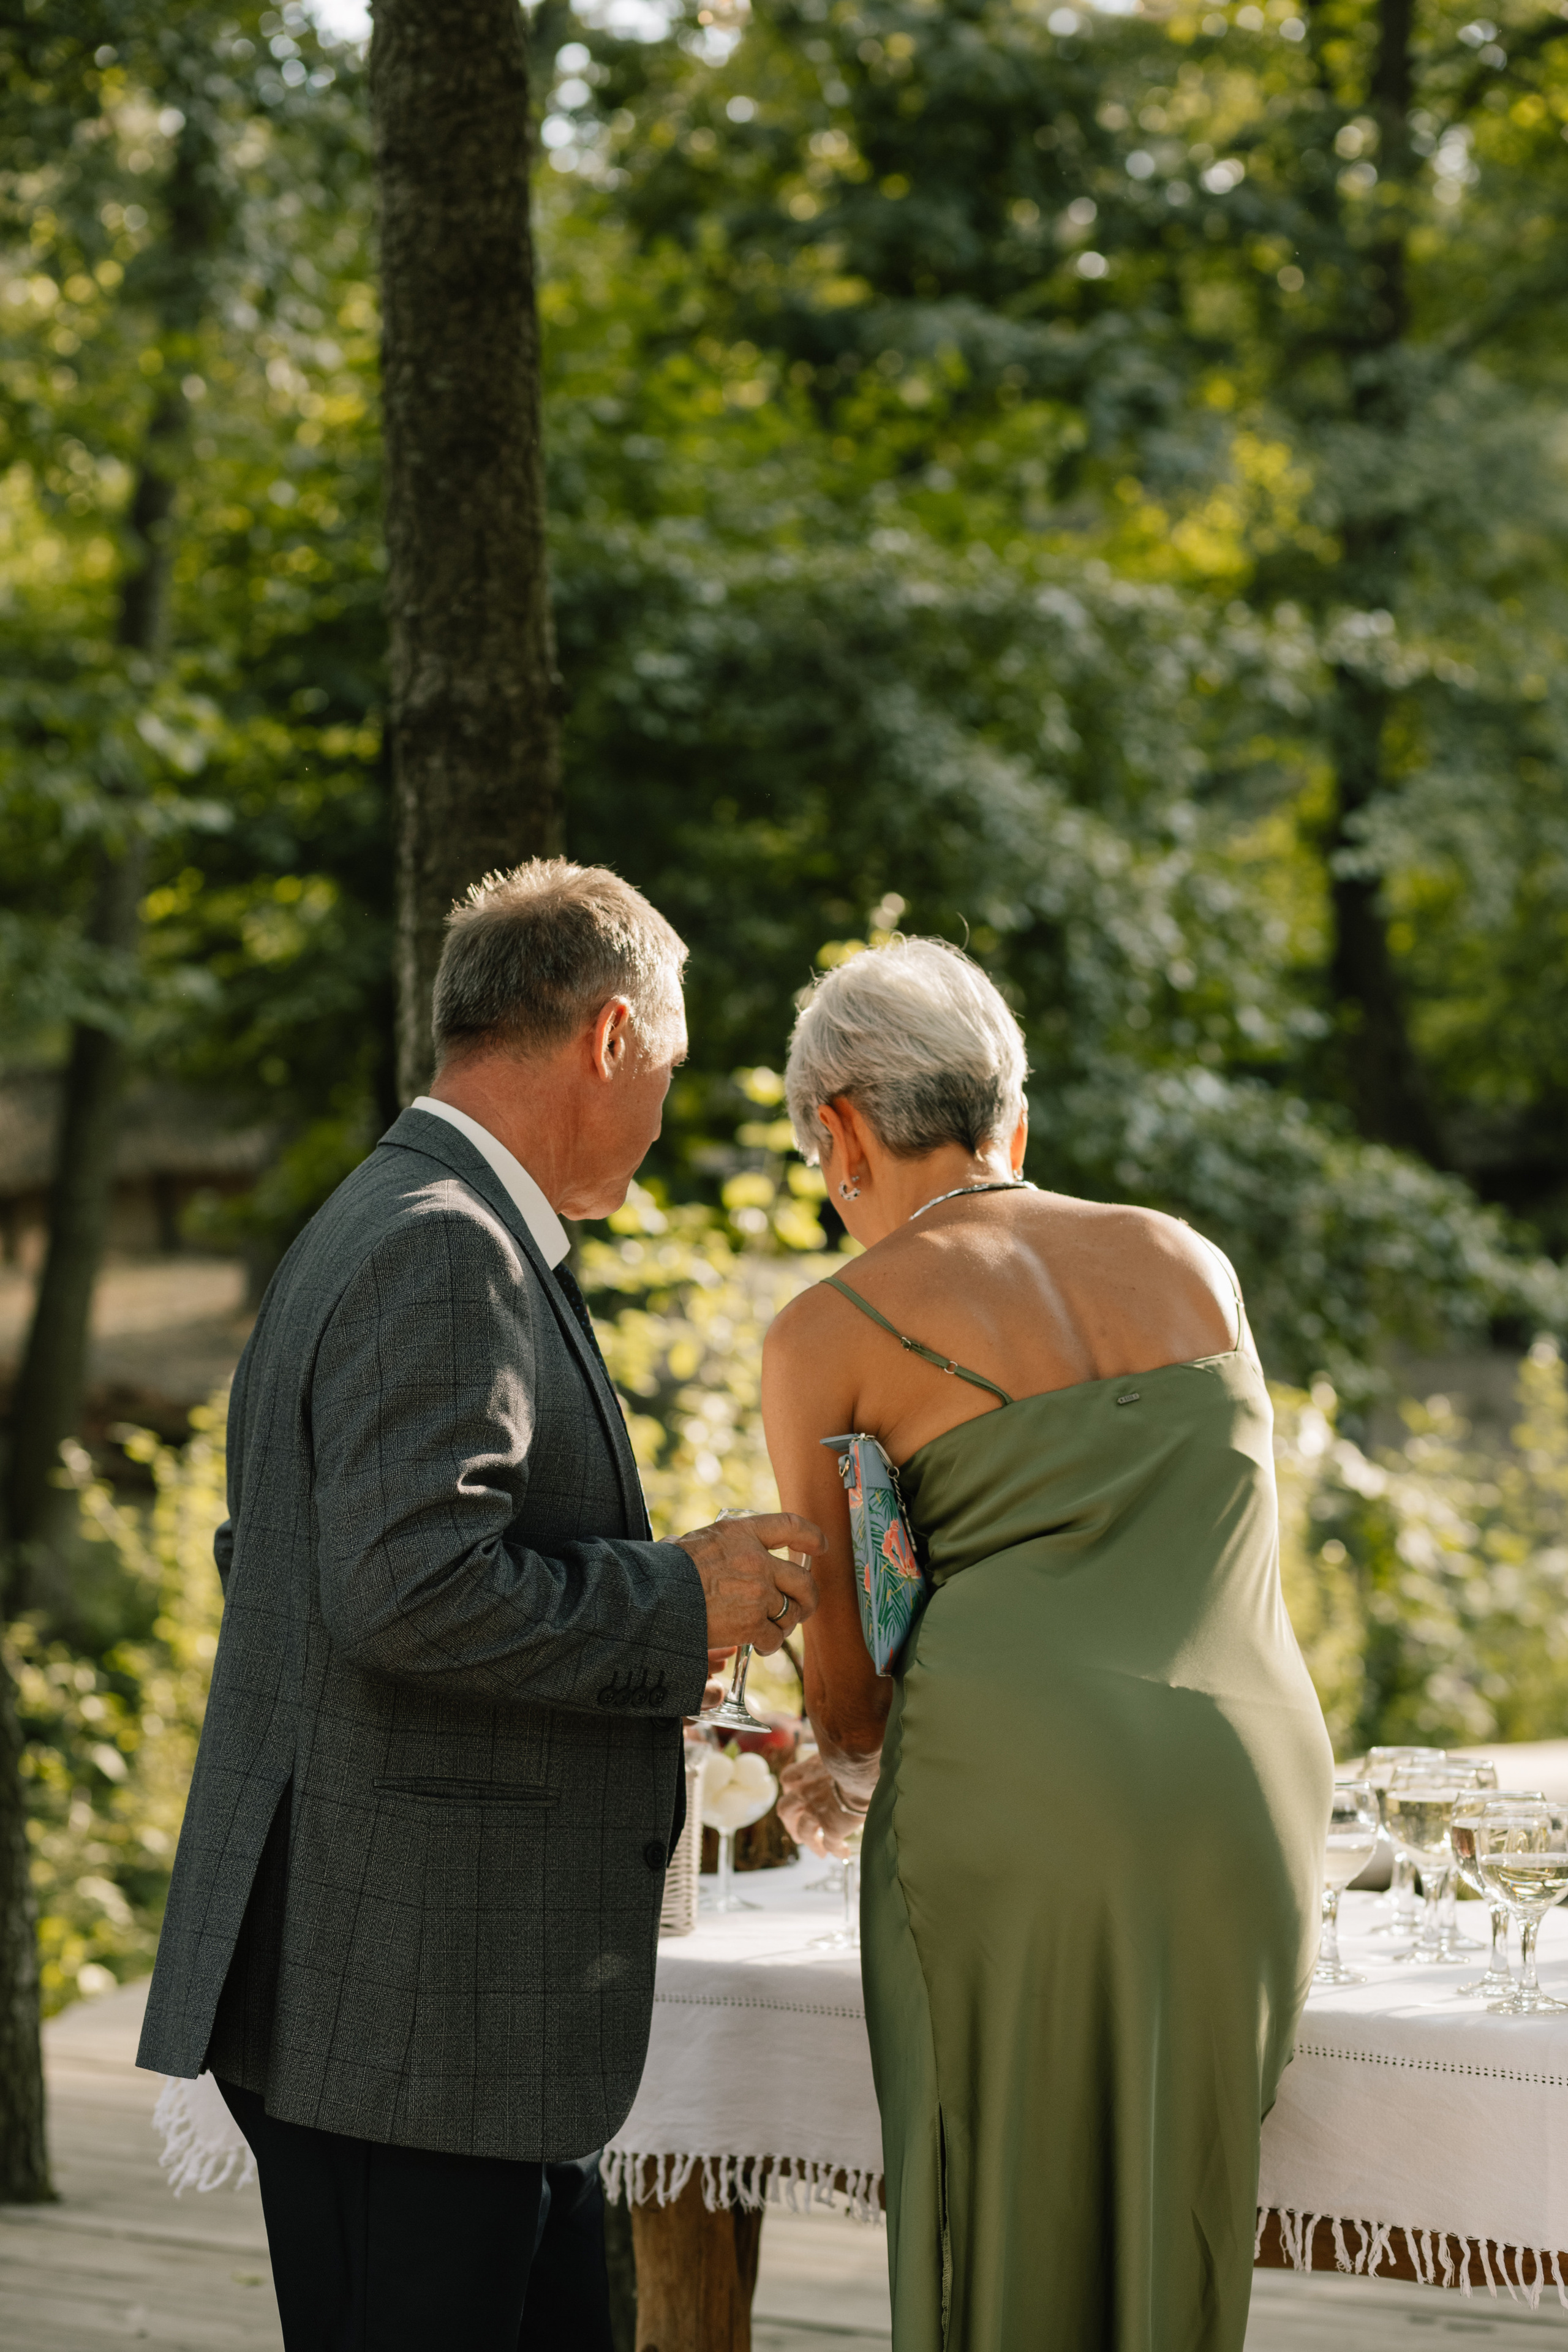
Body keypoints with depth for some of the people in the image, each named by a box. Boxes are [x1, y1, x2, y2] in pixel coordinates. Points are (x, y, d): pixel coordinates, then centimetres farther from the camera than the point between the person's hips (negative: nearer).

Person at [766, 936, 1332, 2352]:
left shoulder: (831, 1334, 4)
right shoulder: (1196, 1265, 18)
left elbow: (845, 1688, 10)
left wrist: (854, 1769, 34)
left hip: (1020, 1814, -4)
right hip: (1253, 1796, 4)